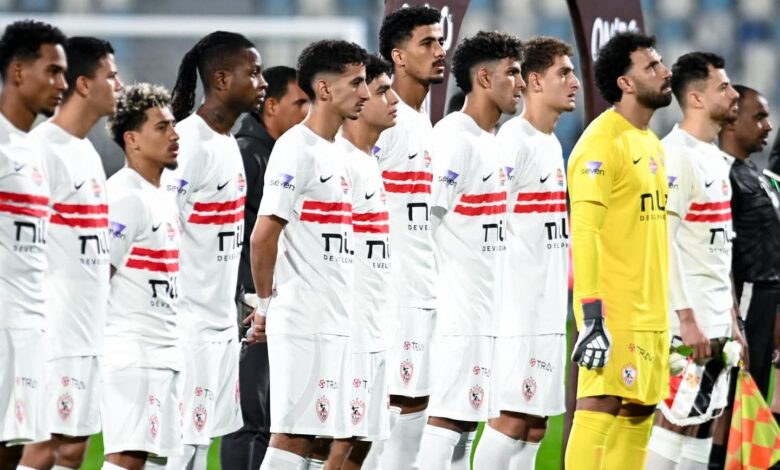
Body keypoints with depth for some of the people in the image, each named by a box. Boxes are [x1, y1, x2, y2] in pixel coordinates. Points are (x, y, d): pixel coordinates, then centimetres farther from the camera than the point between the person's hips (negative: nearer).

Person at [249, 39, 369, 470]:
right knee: (293, 434, -9)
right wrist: (266, 304, -6)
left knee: (308, 434, 8)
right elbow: (263, 237, -16)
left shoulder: (334, 153, 17)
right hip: (304, 322, -9)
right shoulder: (296, 150, -12)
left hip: (333, 322, 9)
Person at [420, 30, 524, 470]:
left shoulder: (490, 141, 16)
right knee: (447, 420, -11)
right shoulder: (454, 138, -14)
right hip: (457, 314, -10)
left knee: (466, 422, 9)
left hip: (483, 314, 10)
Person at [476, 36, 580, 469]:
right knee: (512, 417, -11)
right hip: (517, 307, -9)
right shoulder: (513, 141, -12)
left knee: (536, 424, 8)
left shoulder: (553, 144, 16)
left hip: (549, 311, 9)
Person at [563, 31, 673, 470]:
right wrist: (592, 319, -24)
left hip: (650, 313, 9)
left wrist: (659, 309, 19)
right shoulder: (602, 142, -12)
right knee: (600, 408, -11)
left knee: (638, 413, 8)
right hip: (614, 312, -9)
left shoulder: (651, 143, 16)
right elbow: (584, 233, -18)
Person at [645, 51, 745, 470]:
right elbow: (662, 242, -19)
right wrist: (687, 319, -22)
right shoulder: (676, 155, -13)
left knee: (704, 420, 9)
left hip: (717, 321, 9)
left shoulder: (716, 159, 16)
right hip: (690, 321, -9)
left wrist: (732, 320, 18)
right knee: (677, 419, -9)